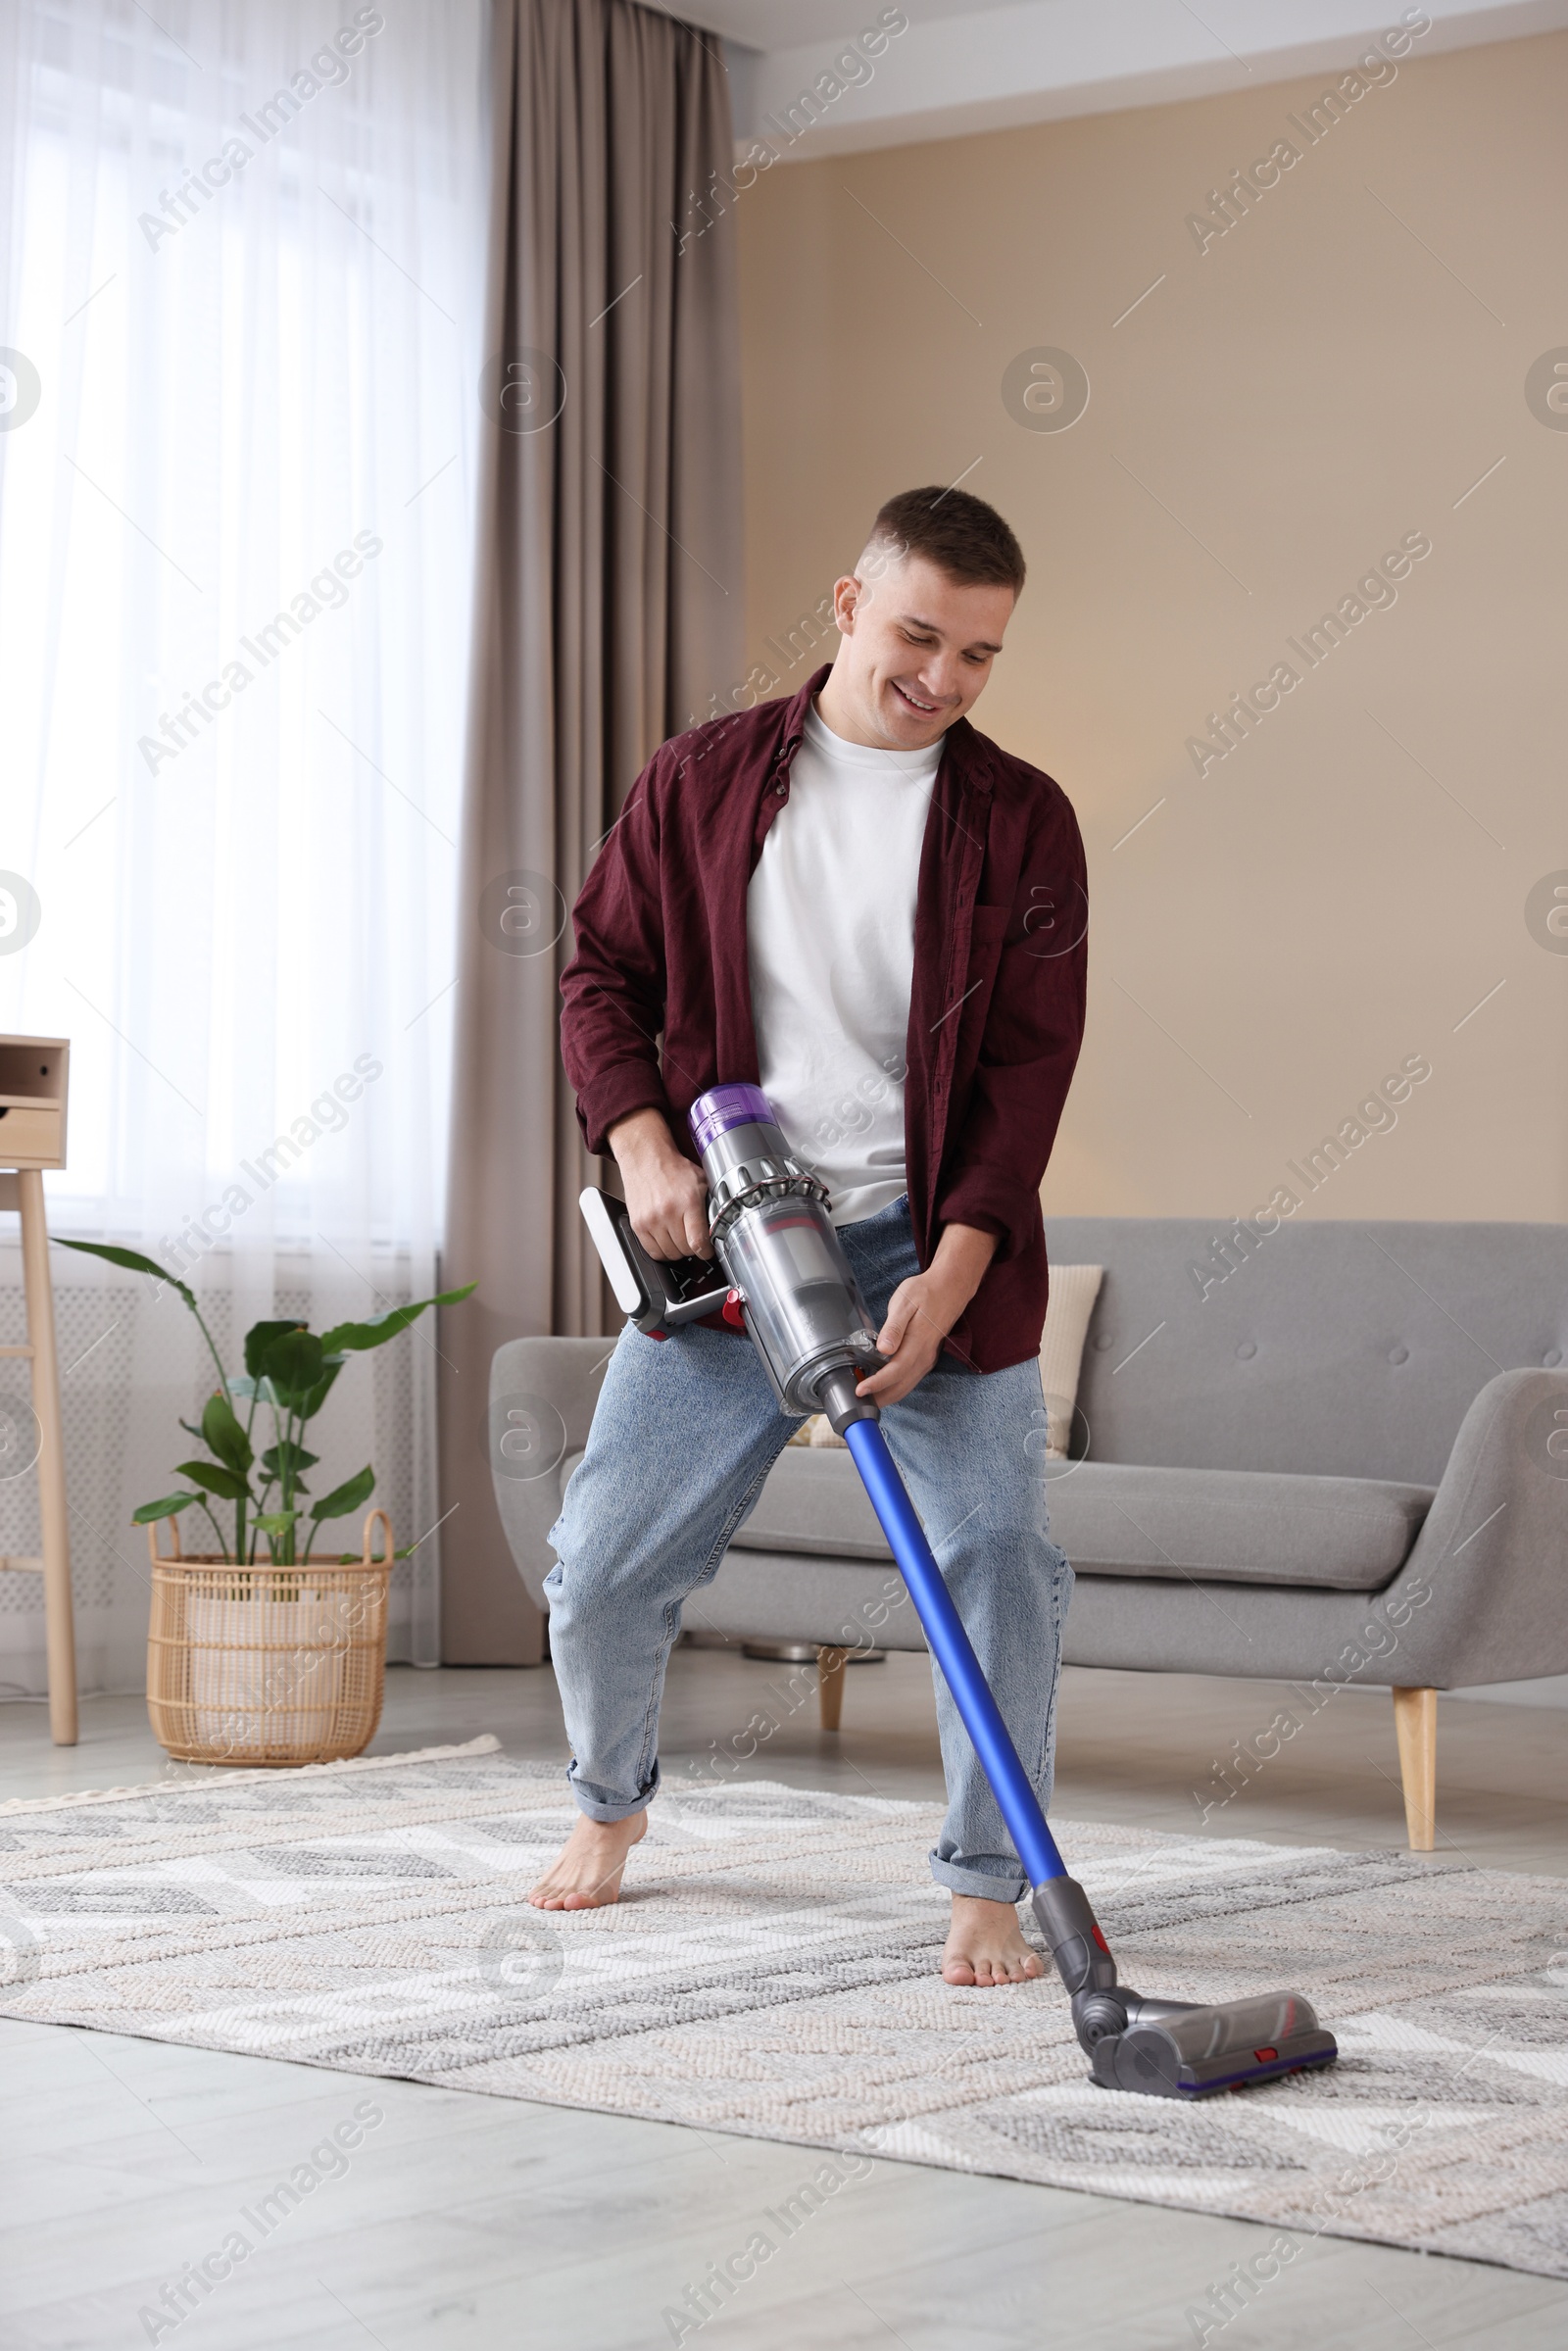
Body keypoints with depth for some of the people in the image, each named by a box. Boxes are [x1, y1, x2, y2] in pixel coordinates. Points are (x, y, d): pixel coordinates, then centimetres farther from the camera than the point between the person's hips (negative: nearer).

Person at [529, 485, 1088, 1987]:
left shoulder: (1021, 821, 0)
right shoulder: (702, 781, 4)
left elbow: (1029, 1066, -5)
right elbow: (604, 972, 8)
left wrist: (947, 1279, -16)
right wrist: (642, 1145, -10)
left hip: (930, 1248, -1)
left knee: (997, 1556, -11)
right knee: (604, 1561, 3)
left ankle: (988, 1885, 7)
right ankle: (610, 1804, 32)